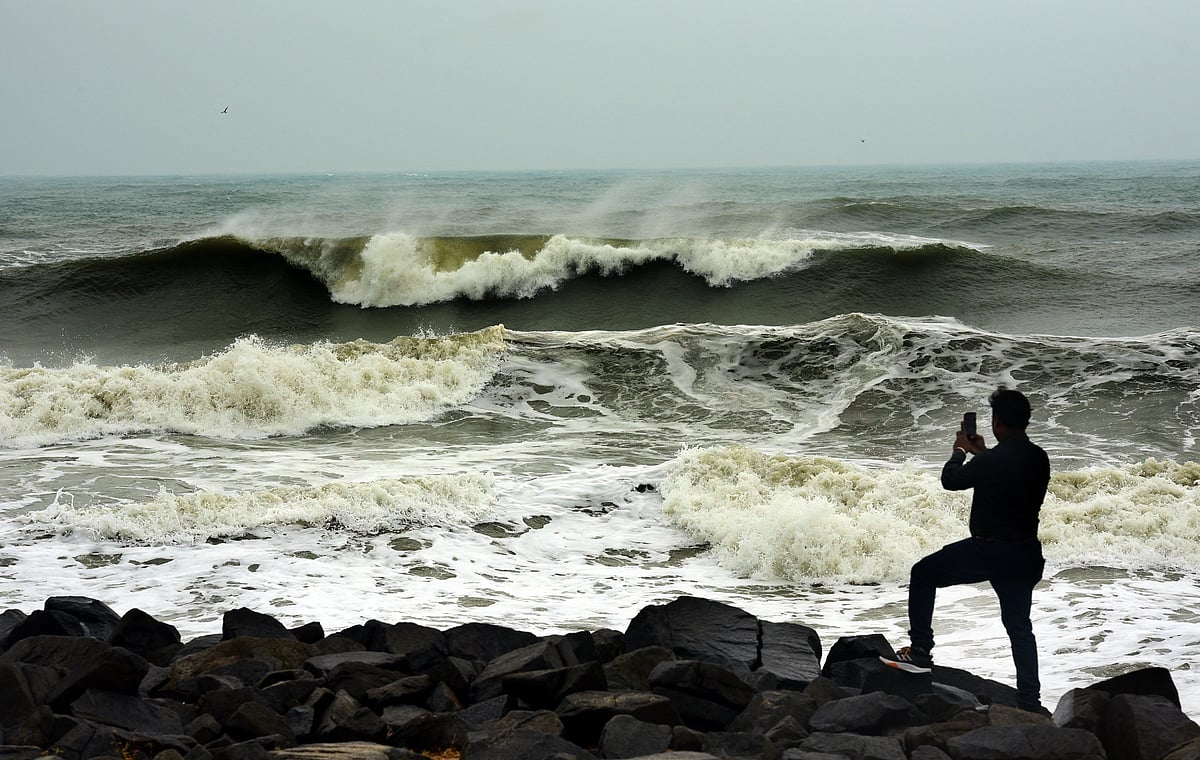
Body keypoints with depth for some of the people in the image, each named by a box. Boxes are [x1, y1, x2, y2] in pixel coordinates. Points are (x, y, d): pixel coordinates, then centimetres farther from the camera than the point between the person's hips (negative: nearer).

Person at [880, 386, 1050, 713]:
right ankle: (1029, 702, 10)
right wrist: (980, 452, 27)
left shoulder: (990, 460, -20)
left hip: (986, 551, -6)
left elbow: (950, 480, -3)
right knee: (1019, 626, 15)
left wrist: (960, 451, 16)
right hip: (1025, 555, 6)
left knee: (923, 574, 15)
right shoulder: (1039, 459, 1)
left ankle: (920, 652, 14)